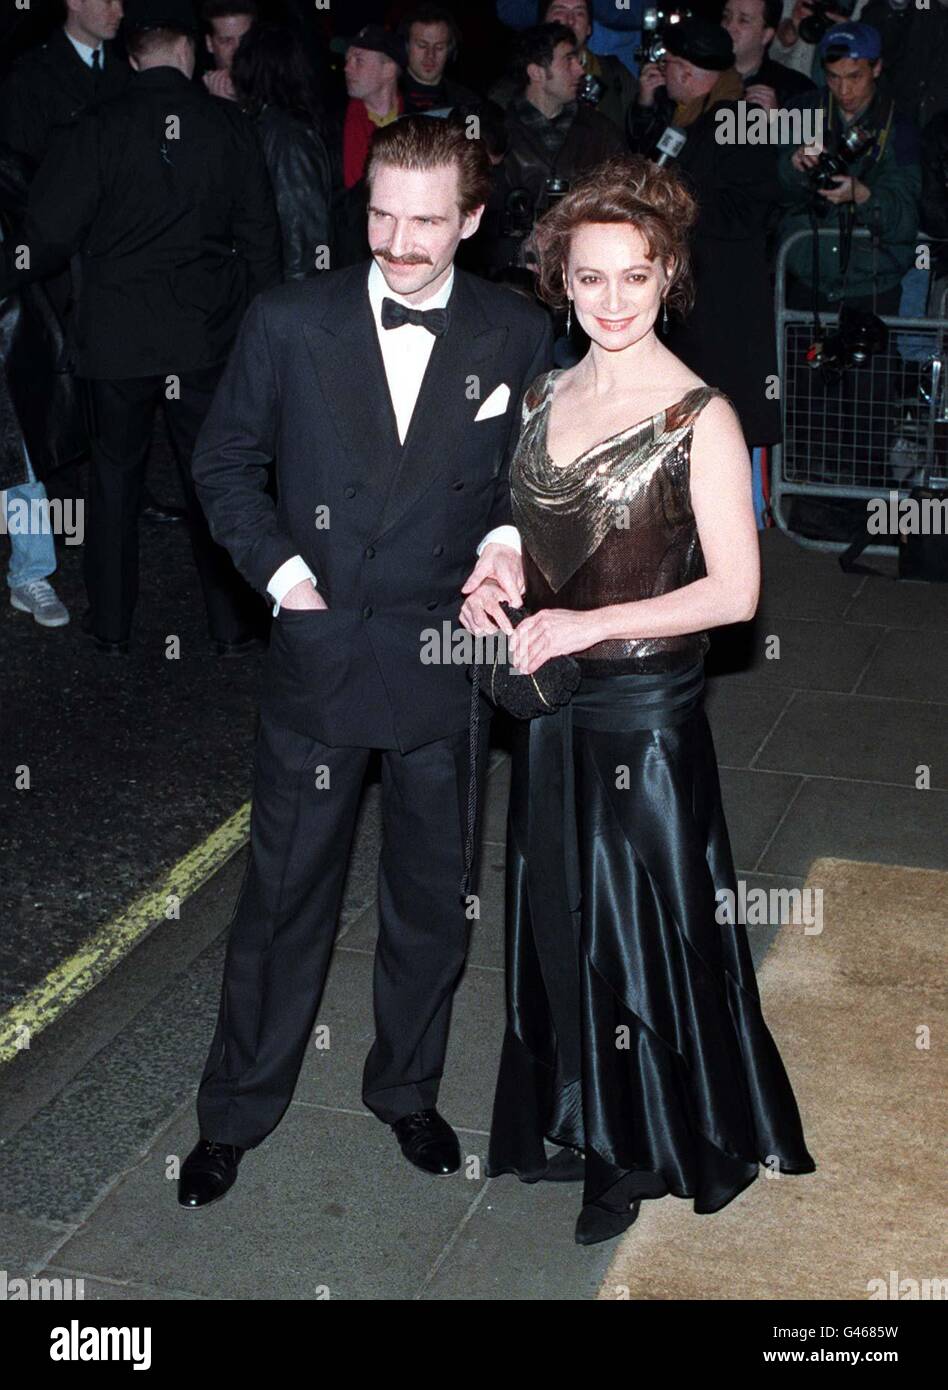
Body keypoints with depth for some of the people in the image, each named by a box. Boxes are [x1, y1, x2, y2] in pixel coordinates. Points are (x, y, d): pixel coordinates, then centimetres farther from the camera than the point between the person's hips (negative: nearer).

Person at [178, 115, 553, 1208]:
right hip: (319, 653, -1)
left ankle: (407, 1087, 39)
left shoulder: (516, 337, -2)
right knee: (284, 893, 9)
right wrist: (276, 566, -8)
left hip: (445, 656, 1)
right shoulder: (289, 322, -5)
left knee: (431, 893, 16)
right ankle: (236, 1113, 27)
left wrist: (510, 535, -9)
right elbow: (225, 460, 4)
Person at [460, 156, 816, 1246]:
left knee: (642, 931, 9)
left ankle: (643, 1155, 30)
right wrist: (491, 581, -5)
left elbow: (735, 591, -16)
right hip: (550, 707, 6)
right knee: (558, 926, 17)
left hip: (644, 714, -6)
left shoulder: (699, 417, -14)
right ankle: (579, 1127, 37)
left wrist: (592, 624, -22)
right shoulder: (543, 396, 4)